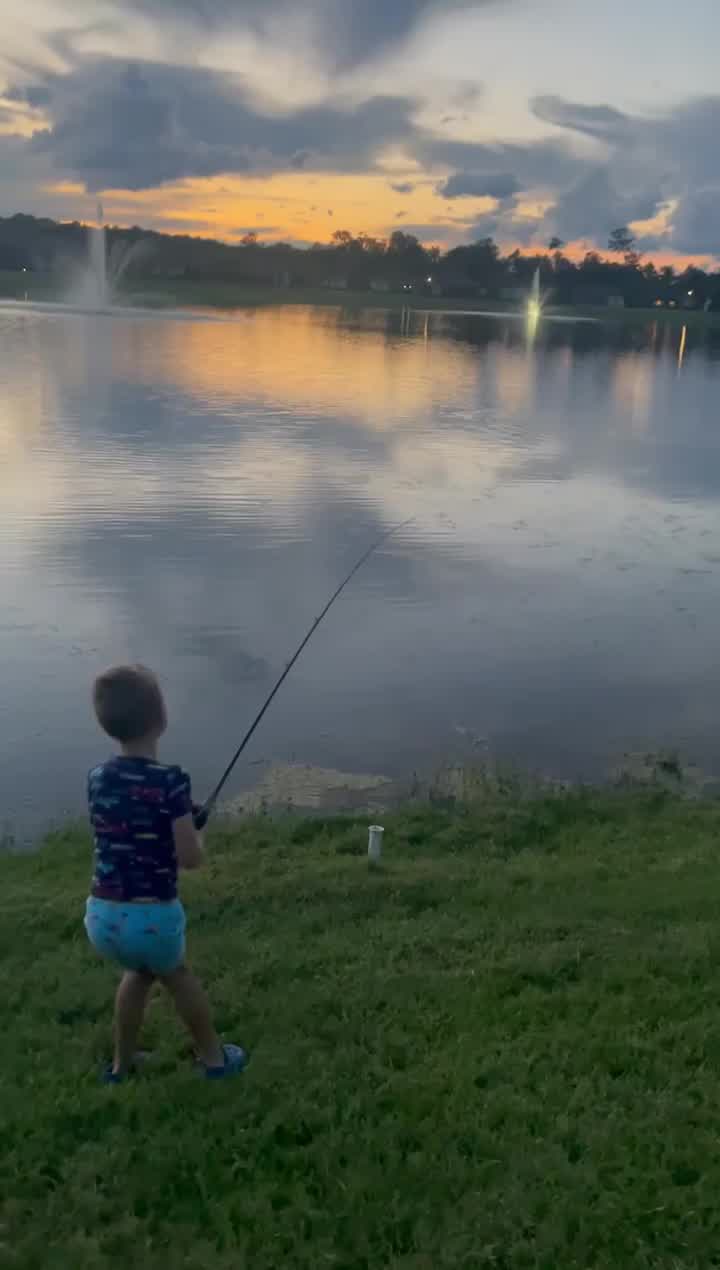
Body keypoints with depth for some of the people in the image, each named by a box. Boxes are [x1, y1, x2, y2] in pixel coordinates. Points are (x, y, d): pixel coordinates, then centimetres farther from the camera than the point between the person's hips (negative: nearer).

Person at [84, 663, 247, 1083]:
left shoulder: (97, 778, 1)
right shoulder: (171, 781, -16)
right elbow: (192, 858, -13)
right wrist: (195, 830, 8)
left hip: (102, 915, 4)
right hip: (153, 915, -4)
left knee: (139, 971, 35)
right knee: (176, 974, 28)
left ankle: (122, 1063, 45)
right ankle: (214, 1056, 44)